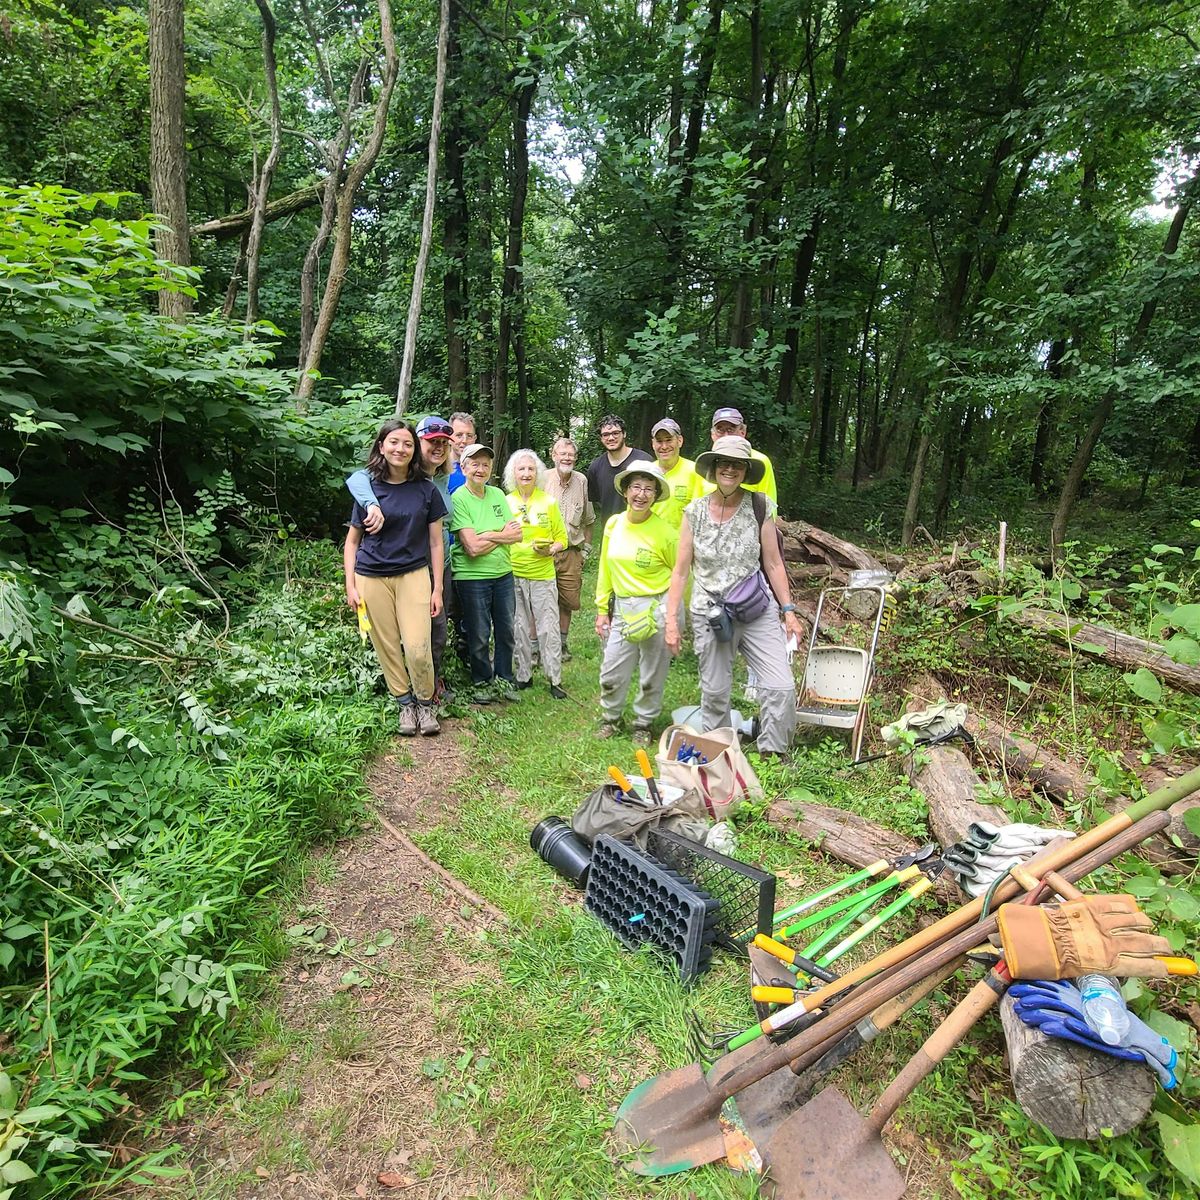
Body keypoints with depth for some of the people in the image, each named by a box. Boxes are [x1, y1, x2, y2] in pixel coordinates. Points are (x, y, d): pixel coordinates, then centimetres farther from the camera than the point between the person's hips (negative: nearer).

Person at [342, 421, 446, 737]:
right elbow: (352, 541, 8)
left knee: (418, 648, -11)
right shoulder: (367, 489, 2)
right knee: (387, 647, 5)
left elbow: (436, 542, 4)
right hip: (372, 578, 1)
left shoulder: (426, 490, 1)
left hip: (414, 574, -1)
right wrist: (350, 585, 0)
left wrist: (437, 588, 1)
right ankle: (405, 703, 24)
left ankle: (425, 703, 14)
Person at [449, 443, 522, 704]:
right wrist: (502, 535, -9)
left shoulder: (498, 495, 5)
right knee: (479, 636, 9)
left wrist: (487, 536, -15)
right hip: (472, 578, -5)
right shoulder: (458, 499, -12)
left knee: (506, 630, 15)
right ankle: (483, 682, 30)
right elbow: (472, 547, -20)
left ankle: (503, 679, 33)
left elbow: (516, 535, -1)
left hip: (503, 574, 5)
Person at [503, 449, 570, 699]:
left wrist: (550, 550, -15)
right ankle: (523, 676, 24)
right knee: (519, 628, 10)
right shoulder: (505, 503, 3)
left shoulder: (548, 502, 1)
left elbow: (561, 538, 5)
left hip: (542, 575, -1)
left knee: (548, 628, 0)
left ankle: (555, 680, 11)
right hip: (512, 575, 1)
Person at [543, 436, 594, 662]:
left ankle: (562, 643, 26)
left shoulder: (582, 480, 7)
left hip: (571, 552, 3)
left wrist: (586, 547, 15)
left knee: (567, 600, 10)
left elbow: (587, 519, 17)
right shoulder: (542, 479, -4)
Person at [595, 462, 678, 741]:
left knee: (652, 675, 10)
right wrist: (602, 609, 11)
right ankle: (610, 717, 34)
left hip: (658, 609, -3)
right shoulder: (613, 524, 2)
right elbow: (605, 570, 10)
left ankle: (643, 723, 33)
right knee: (611, 673, 7)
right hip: (622, 609, 4)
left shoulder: (665, 532, -12)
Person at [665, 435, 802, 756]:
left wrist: (788, 611, 2)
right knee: (714, 693, 10)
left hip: (757, 612, 0)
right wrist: (671, 620, -1)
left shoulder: (760, 507, -1)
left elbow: (773, 564, 4)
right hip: (710, 615, 0)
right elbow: (680, 571, 3)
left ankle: (771, 756, 13)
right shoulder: (694, 512, 0)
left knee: (781, 687, -8)